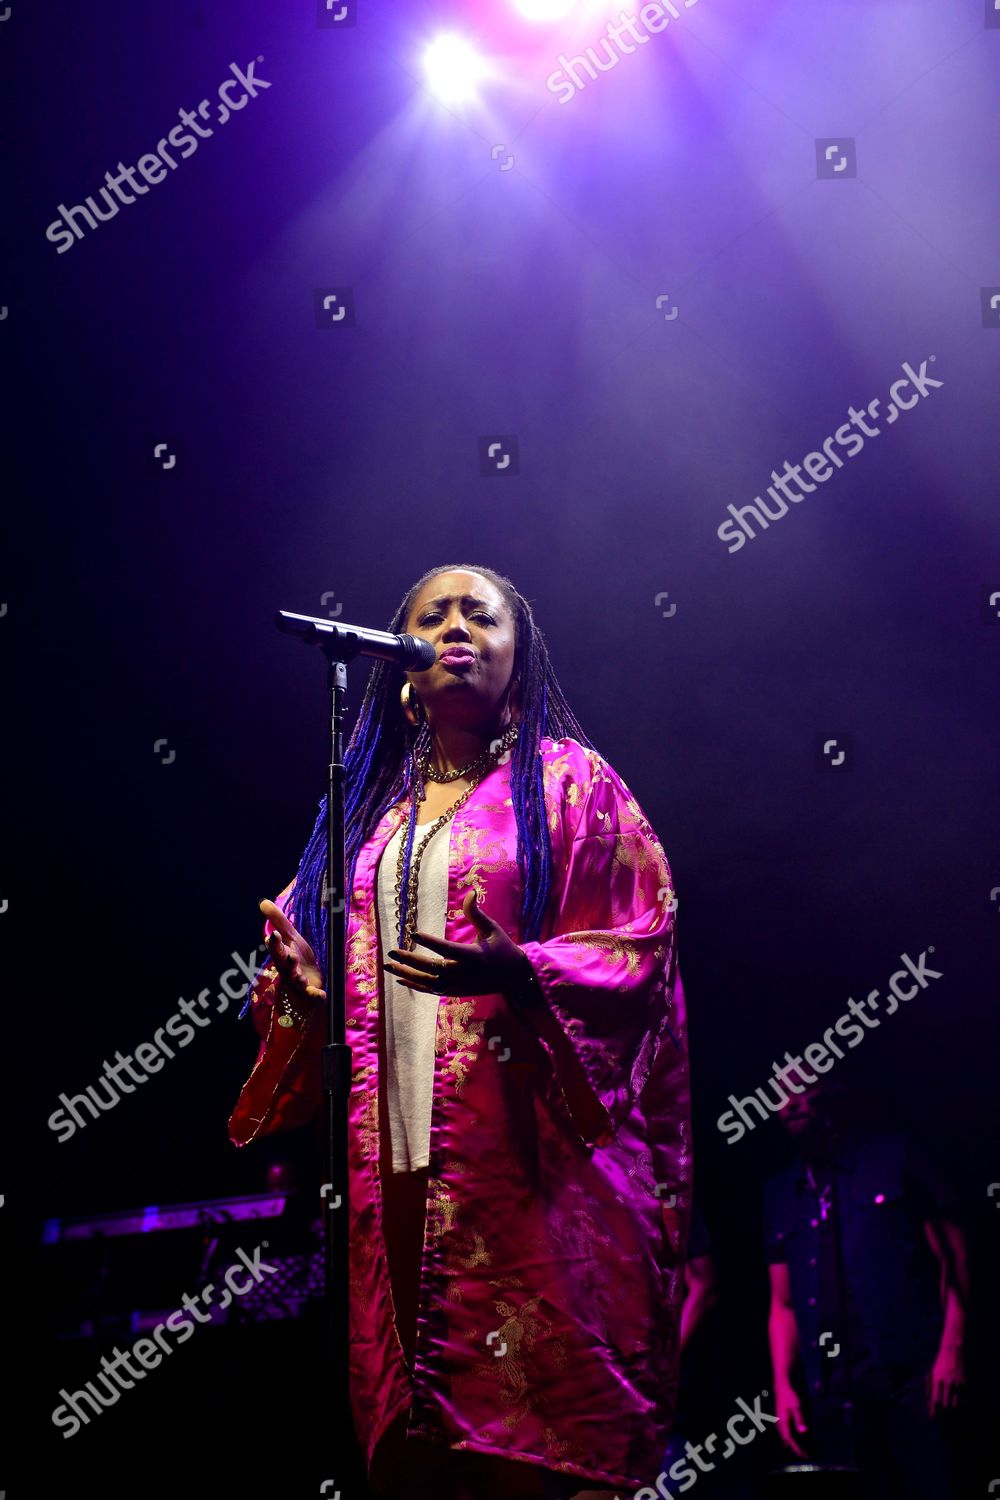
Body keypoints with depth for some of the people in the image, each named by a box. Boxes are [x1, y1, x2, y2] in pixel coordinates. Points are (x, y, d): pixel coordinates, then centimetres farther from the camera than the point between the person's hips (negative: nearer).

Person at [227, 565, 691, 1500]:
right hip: (393, 1155, 4)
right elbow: (327, 953, 22)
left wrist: (520, 973, -21)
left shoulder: (568, 782, 6)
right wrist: (299, 979, -2)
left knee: (534, 1422, -9)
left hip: (527, 1157, -4)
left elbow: (639, 946, -3)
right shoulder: (368, 802, 20)